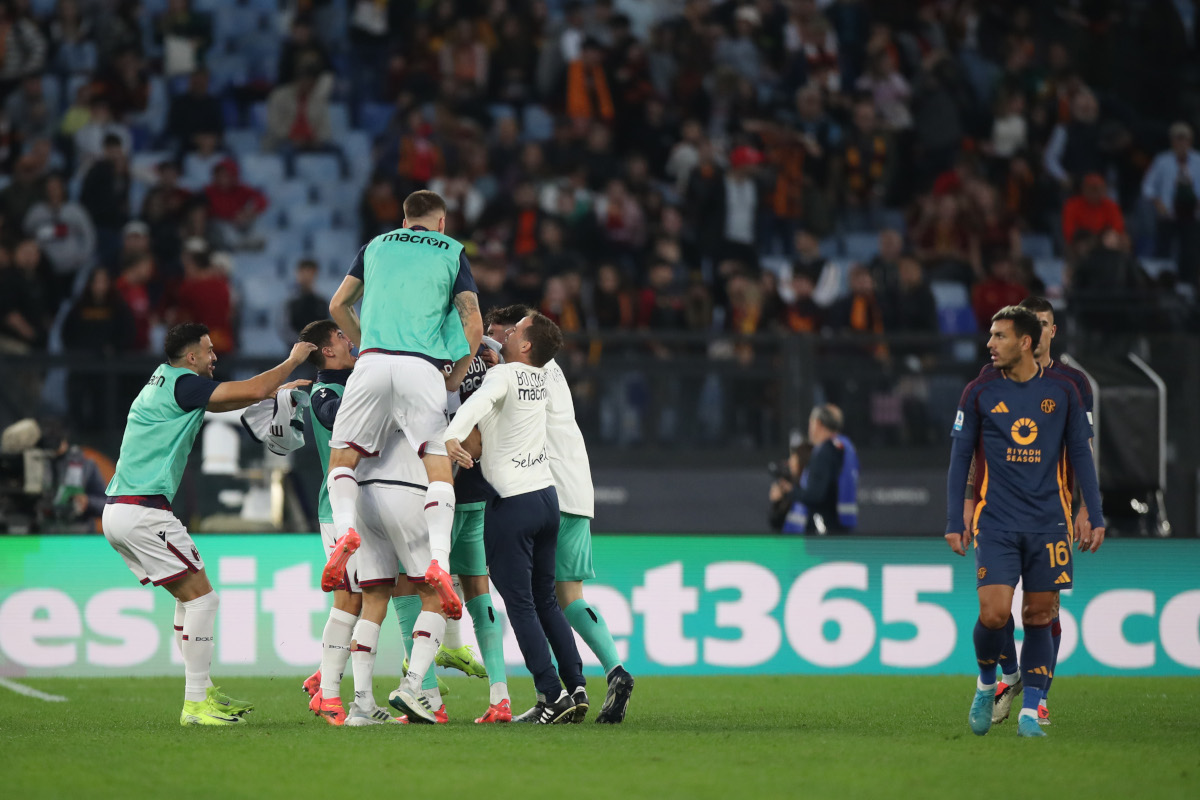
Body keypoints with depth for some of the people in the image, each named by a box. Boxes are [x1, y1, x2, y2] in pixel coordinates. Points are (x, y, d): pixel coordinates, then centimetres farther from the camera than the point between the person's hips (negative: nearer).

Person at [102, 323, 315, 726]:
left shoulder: (162, 383, 19)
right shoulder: (182, 383, -10)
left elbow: (220, 401, 35)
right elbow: (252, 390, -13)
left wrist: (276, 389, 33)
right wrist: (292, 361, 3)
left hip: (117, 511, 10)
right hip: (143, 511, -10)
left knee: (189, 596, 17)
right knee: (201, 596, -6)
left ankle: (203, 692, 19)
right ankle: (195, 704, -8)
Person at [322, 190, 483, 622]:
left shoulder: (377, 245, 23)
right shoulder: (452, 252, 17)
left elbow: (338, 306, 24)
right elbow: (474, 327, 7)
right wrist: (454, 379, 16)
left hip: (373, 361, 1)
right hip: (423, 367, -1)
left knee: (343, 456, 10)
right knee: (438, 465, 0)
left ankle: (346, 527, -19)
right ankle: (438, 559, -19)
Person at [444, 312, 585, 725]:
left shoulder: (505, 374, -12)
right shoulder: (541, 379, 11)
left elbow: (478, 401, -34)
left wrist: (450, 437, -50)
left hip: (512, 503, -8)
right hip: (547, 494, 8)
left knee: (520, 604, -4)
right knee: (546, 601, 14)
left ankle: (552, 697, -10)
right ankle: (577, 688, 10)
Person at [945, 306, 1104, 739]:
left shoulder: (1062, 391, 3)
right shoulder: (979, 391, 2)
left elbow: (1080, 454, 9)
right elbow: (960, 457, 6)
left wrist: (1095, 516, 5)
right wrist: (954, 521, 2)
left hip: (1048, 522, 1)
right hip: (996, 521, -1)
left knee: (1039, 617, 1)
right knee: (994, 614, -12)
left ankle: (1030, 711, 8)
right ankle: (987, 683, 16)